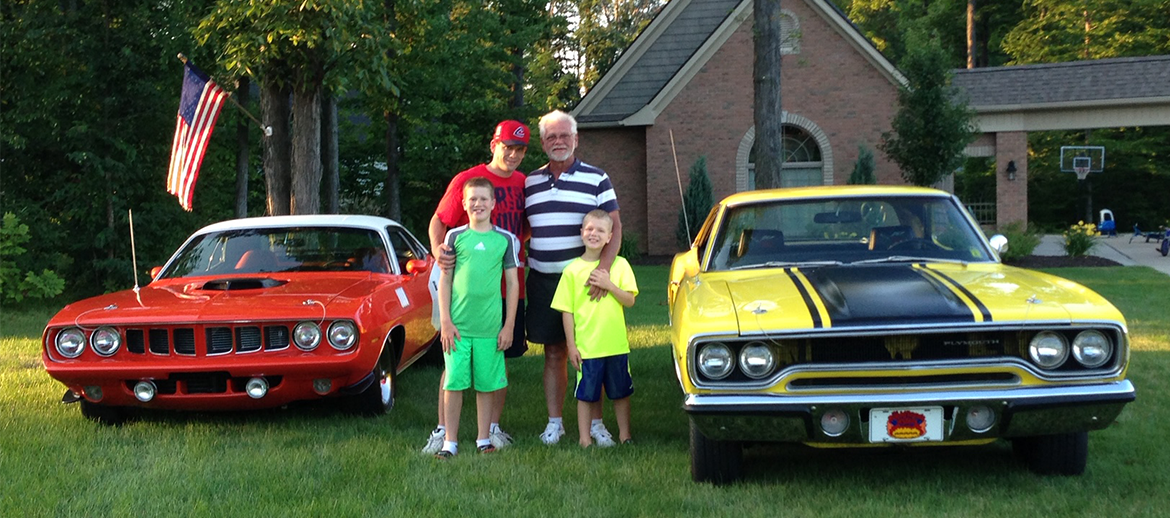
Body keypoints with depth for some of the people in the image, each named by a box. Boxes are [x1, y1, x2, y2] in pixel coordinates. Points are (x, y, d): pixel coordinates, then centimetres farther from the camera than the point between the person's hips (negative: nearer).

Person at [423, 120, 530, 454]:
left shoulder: (522, 183, 9)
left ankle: (493, 427, 21)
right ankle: (443, 430, 4)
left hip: (509, 286, 5)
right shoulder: (466, 180, -6)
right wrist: (438, 250, -24)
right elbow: (438, 221, -6)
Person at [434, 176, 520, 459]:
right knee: (454, 383, 1)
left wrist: (509, 326, 2)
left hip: (490, 327, 1)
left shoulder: (506, 239, 5)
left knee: (486, 384, 6)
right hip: (457, 325, 0)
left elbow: (513, 283, 7)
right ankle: (450, 441, 9)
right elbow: (445, 280, 4)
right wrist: (445, 321, -3)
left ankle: (484, 438, 18)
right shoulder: (455, 236, 3)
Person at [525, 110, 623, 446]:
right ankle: (554, 422, 16)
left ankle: (595, 422, 10)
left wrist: (603, 269, -16)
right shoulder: (529, 183, 10)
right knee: (553, 353, 8)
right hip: (542, 280, 3)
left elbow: (615, 228, -3)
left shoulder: (596, 179, 0)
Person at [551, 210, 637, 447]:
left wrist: (609, 285, -17)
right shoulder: (572, 270, -1)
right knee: (586, 394, 6)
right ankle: (584, 438, 17)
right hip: (586, 346, -1)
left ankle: (624, 434, 26)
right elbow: (567, 311, 0)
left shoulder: (619, 265, 2)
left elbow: (629, 300, -3)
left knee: (621, 392, 12)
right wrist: (571, 345, -4)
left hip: (616, 344, 1)